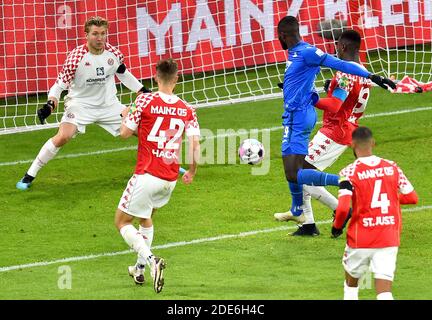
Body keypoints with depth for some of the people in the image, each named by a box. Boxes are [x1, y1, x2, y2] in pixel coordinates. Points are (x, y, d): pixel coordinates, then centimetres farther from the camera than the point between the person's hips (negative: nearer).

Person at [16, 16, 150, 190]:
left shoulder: (114, 53, -8)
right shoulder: (76, 56, -21)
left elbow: (123, 74, 12)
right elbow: (60, 83, -16)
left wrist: (143, 91, 12)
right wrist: (50, 105, -31)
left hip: (109, 104, 4)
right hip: (80, 103, -4)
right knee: (63, 137, -26)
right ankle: (29, 176, -14)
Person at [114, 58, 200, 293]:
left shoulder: (145, 101, -11)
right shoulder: (187, 109, 0)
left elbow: (125, 133, -6)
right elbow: (195, 144, -3)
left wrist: (127, 115, 16)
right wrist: (192, 172, 14)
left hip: (147, 175, -5)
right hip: (170, 179, 5)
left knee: (122, 221, 6)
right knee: (146, 218, 30)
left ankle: (150, 259, -17)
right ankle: (140, 269, 29)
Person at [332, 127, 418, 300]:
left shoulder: (349, 172, -10)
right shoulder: (392, 167, 2)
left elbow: (343, 208, -19)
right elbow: (412, 197, 7)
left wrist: (336, 226, 1)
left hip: (361, 240, -2)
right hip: (390, 238, 2)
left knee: (351, 280, 23)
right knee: (384, 290, -3)